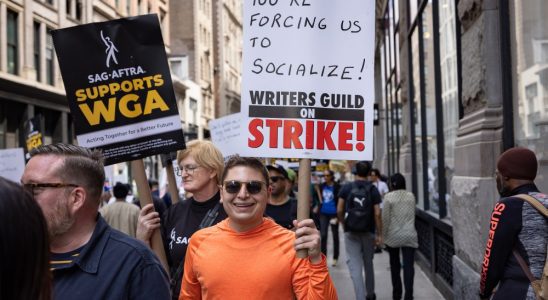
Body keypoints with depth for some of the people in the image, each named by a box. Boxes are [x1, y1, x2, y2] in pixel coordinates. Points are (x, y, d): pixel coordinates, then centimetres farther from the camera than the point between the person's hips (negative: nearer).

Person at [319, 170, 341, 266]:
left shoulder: (336, 187, -10)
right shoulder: (322, 186, 4)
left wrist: (337, 216, -14)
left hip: (333, 214, -4)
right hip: (323, 214, 4)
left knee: (335, 236, 9)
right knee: (323, 235, -1)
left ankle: (335, 258, 20)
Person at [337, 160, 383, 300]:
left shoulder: (346, 188, -3)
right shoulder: (373, 189, -4)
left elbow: (339, 211, -4)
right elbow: (377, 214, -9)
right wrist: (379, 234, -4)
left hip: (351, 232, -1)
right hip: (368, 232, 1)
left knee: (355, 266, -2)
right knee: (368, 263, 18)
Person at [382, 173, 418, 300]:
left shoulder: (389, 197, -8)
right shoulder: (411, 196, 4)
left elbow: (385, 218, -7)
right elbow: (412, 215, 13)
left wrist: (384, 236, 1)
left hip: (393, 236, -1)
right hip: (409, 235, 2)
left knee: (395, 265, 14)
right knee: (409, 266, -2)